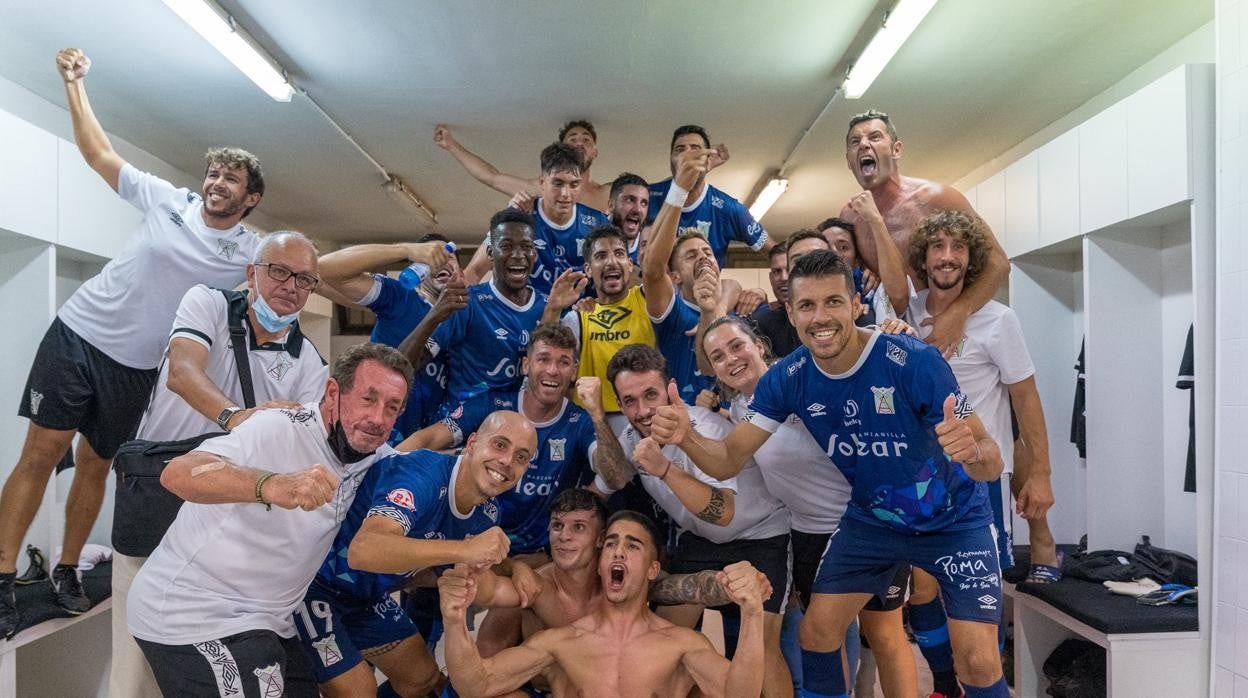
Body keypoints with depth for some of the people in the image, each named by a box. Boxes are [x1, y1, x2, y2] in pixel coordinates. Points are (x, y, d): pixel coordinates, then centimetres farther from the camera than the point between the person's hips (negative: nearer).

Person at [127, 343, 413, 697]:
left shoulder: (376, 461, -1)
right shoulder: (281, 429, -23)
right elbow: (178, 474, -36)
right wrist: (274, 486, -52)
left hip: (264, 621, 7)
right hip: (191, 615, -7)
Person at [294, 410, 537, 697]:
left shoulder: (486, 514, -6)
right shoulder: (423, 473, -32)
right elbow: (362, 550, -49)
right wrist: (464, 549, -54)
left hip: (368, 594, 8)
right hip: (314, 584, -8)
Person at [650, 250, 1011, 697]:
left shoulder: (915, 362, -30)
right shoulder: (786, 378, -18)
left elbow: (991, 462, -28)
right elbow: (728, 461, -16)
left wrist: (973, 452, -52)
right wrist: (685, 437, -37)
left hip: (954, 521, -3)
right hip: (871, 519, 4)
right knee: (815, 634, 3)